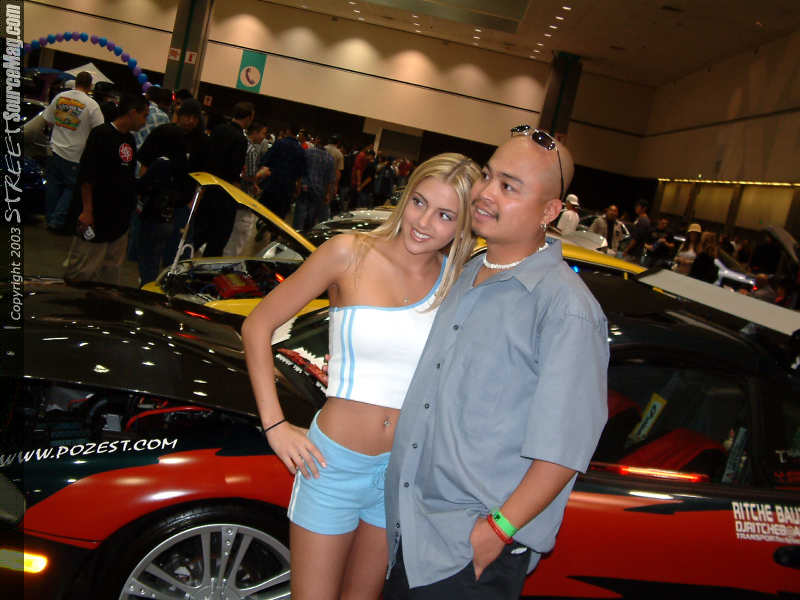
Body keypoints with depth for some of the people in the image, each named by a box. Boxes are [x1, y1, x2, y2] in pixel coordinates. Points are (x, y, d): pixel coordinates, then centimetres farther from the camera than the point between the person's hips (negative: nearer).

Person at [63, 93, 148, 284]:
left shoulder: (130, 139, 14)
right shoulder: (101, 134, -11)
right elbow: (85, 176, -14)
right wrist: (87, 209, -16)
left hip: (120, 218, 8)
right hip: (97, 218, -8)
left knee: (111, 272, 14)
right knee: (82, 272, -2)